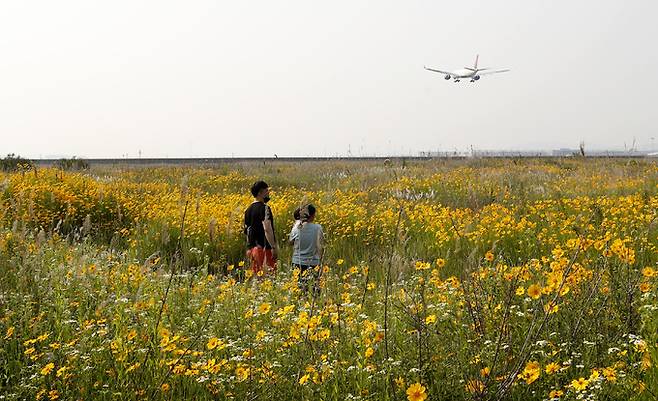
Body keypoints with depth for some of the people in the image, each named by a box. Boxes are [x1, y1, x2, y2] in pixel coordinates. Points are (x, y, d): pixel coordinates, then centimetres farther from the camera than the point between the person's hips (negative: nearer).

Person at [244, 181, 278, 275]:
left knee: (256, 274, 10)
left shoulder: (248, 210, 14)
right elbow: (267, 229, -22)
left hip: (253, 248, 9)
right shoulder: (264, 208, -12)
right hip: (264, 248, -9)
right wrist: (274, 247, -22)